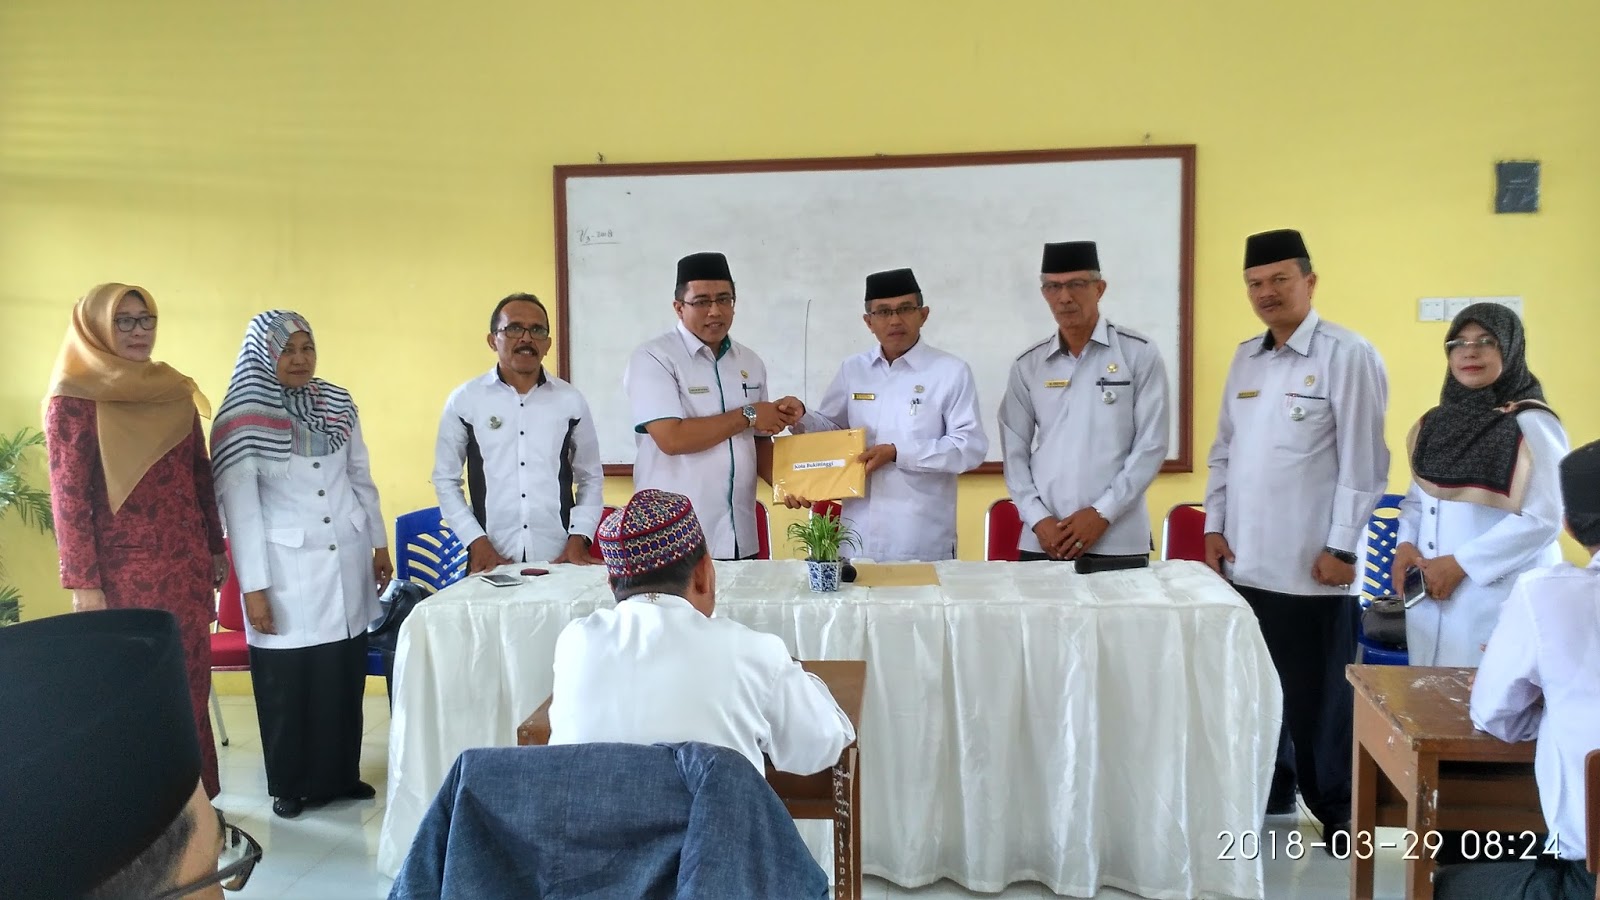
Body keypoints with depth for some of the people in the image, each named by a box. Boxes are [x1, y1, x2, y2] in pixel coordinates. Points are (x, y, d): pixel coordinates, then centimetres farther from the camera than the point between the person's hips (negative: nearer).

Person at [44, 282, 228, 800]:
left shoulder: (176, 393, 10)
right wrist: (82, 582, -13)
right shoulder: (74, 400, -6)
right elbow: (68, 497, -10)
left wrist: (216, 548, 16)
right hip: (125, 572, -5)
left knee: (191, 684, 8)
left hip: (187, 564, 5)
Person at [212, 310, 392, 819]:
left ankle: (342, 774, 23)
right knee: (289, 682, 3)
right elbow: (239, 506, -11)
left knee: (346, 674, 8)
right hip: (287, 569, -4)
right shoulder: (242, 418, -9)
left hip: (346, 560, 4)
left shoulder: (338, 404, 5)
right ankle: (290, 786, 20)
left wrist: (379, 544, 15)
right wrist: (254, 588, -13)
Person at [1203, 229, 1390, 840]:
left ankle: (1338, 812, 21)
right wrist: (1215, 525, 9)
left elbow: (1363, 462, -11)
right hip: (1246, 561, 6)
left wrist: (1341, 547, -13)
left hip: (1310, 566, -6)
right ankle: (1269, 794, 30)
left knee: (1316, 698, 4)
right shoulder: (1245, 358, 12)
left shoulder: (1347, 356, -8)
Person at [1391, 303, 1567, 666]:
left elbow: (1542, 518, -15)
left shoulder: (1532, 425, -9)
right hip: (1430, 595, 6)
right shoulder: (1436, 423, 11)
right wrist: (1405, 545, -5)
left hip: (1501, 600, -6)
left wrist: (1461, 564, -16)